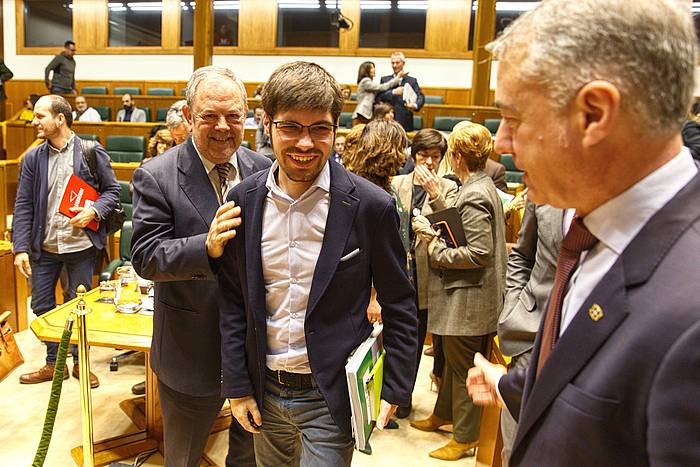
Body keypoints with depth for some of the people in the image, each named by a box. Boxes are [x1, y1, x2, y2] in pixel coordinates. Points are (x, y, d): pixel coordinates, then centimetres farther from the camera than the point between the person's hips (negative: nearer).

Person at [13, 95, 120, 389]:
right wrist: (20, 248, -4)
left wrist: (94, 211, -18)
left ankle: (79, 362, 26)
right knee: (42, 306, 10)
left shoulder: (92, 152, -4)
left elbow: (112, 190, 1)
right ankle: (54, 363, 28)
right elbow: (23, 206, 2)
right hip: (44, 246, 3)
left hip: (81, 245, -3)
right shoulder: (32, 158, 3)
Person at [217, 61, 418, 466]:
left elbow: (400, 307, -6)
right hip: (264, 390, 4)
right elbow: (233, 300, 2)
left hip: (332, 397, -3)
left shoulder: (371, 206, -15)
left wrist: (395, 389, -6)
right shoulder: (244, 201, -5)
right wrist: (237, 385, 1)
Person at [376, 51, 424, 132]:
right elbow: (378, 97, -2)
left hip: (405, 123, 0)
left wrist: (415, 105, -24)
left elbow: (420, 96, -1)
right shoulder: (384, 80, 12)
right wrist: (393, 92, -18)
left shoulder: (412, 81, 12)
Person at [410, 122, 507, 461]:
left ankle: (465, 437, 23)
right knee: (454, 360, 24)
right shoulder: (483, 186, 10)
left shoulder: (474, 196, -21)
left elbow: (479, 252, -26)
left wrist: (437, 251, -16)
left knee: (464, 368, 6)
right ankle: (444, 414, 42)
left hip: (469, 301, -10)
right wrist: (436, 233, 6)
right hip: (464, 296, 10)